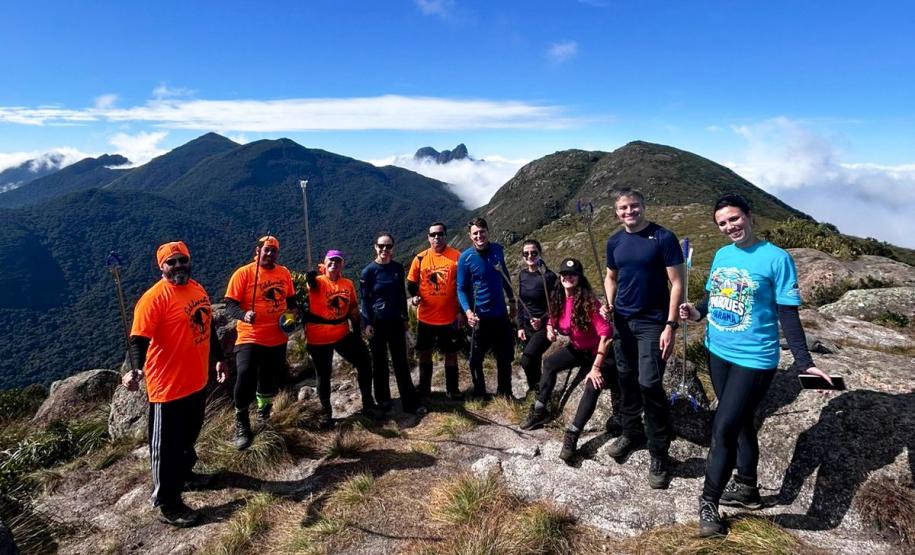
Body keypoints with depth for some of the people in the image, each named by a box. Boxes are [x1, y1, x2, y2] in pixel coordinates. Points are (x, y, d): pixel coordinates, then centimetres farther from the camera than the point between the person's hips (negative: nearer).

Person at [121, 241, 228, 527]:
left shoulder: (198, 289, 6)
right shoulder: (154, 297, -18)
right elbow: (139, 339, -23)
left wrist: (219, 357, 22)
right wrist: (137, 369, -41)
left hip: (197, 380, 8)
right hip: (169, 385, -8)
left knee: (189, 435, 26)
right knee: (167, 445, 6)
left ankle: (183, 473, 49)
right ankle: (167, 504, 20)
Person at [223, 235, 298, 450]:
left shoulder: (284, 273, 5)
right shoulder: (243, 273, -9)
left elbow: (291, 300, 18)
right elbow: (230, 305, -12)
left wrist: (294, 310, -3)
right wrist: (244, 315, -32)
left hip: (278, 339, 5)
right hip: (250, 338, -4)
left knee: (270, 382, 19)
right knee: (245, 379, -17)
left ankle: (264, 409, 51)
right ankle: (242, 425, 7)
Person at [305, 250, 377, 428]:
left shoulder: (348, 284, 5)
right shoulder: (318, 282, -7)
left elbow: (353, 309, 11)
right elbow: (312, 284, -30)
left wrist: (357, 330, 9)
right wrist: (311, 277, -50)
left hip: (343, 334, 4)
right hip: (319, 339, -4)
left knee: (364, 362, 3)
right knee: (324, 375, 7)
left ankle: (367, 403, 20)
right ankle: (326, 412, 25)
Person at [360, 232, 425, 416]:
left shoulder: (398, 268, 2)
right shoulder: (368, 271, -8)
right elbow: (365, 299, -6)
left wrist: (405, 318, 12)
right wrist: (367, 323, -10)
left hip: (396, 321, 3)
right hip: (377, 323, -3)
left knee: (401, 362, 4)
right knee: (380, 362, 10)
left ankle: (410, 403, 8)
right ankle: (383, 400, 25)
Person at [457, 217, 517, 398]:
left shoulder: (497, 250, -1)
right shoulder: (465, 258, -13)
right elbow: (461, 289, -12)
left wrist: (512, 301, 16)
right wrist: (468, 311, -26)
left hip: (501, 313, 4)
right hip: (480, 315, -4)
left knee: (505, 357, 14)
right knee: (475, 359, 5)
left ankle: (504, 393, 32)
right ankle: (480, 394, 26)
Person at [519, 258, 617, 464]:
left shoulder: (588, 301, -28)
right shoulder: (559, 299, -6)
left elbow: (606, 333, -33)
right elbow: (553, 319, 12)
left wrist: (596, 367, -34)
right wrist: (550, 329, -14)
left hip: (598, 352, -7)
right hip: (577, 349, 7)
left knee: (592, 387, -27)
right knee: (550, 363, 0)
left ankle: (572, 435, -22)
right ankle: (539, 411, 12)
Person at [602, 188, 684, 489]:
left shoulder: (663, 237, -10)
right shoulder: (615, 241, 5)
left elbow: (676, 283, -11)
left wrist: (671, 326, -17)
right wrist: (609, 303, -1)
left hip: (652, 324, -5)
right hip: (622, 321, 5)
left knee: (649, 384, -10)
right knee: (626, 380, 14)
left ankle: (659, 455, 7)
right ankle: (631, 433, 33)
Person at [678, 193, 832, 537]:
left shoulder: (776, 258, -12)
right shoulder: (721, 255, 5)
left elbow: (788, 314, -11)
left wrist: (804, 363, -16)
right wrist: (697, 312, -7)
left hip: (754, 359, -6)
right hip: (717, 353, 6)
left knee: (723, 429, -8)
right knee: (739, 421, 20)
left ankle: (708, 503, 11)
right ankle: (746, 487, 39)